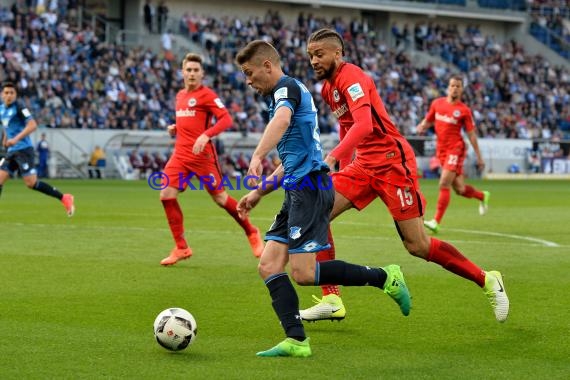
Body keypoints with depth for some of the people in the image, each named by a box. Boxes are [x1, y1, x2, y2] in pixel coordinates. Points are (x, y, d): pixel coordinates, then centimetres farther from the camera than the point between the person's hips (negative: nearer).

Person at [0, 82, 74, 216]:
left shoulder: (19, 108, -11)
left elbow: (32, 125, -23)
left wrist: (16, 139, -29)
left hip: (23, 149, -8)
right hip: (11, 151, 8)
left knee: (31, 183, -11)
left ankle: (64, 198, -2)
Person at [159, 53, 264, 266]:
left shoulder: (206, 95, -6)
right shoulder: (180, 96, 16)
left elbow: (226, 119, -16)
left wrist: (206, 135, -29)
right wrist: (175, 128, 9)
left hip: (202, 155, -7)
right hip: (180, 154, 7)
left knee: (219, 197, -1)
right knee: (166, 195, -7)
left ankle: (252, 233, 21)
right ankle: (181, 248, 1)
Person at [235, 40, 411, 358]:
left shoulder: (287, 87, -6)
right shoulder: (288, 93, 25)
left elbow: (282, 120, -32)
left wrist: (258, 157, -44)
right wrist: (259, 192, 28)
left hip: (310, 187, -10)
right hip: (299, 190, 10)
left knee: (303, 273, -13)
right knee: (269, 266, 1)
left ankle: (384, 278, -2)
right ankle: (297, 340, -5)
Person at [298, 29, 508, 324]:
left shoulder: (351, 77, -16)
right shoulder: (328, 87, 13)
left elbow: (364, 125, -31)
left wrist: (332, 157, -41)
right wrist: (343, 166, 23)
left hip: (392, 162, -9)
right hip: (364, 164, 9)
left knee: (417, 246, -7)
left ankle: (488, 281, 11)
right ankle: (331, 301, -6)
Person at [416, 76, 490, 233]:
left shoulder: (464, 110, -4)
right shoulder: (437, 103, 8)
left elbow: (471, 134, 0)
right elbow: (428, 121, 19)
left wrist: (479, 157, 0)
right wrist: (422, 126, -5)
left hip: (455, 149, -5)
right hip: (441, 150, 5)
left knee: (444, 185, -17)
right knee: (459, 189, 11)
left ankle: (436, 222, -16)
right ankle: (482, 196, 41)